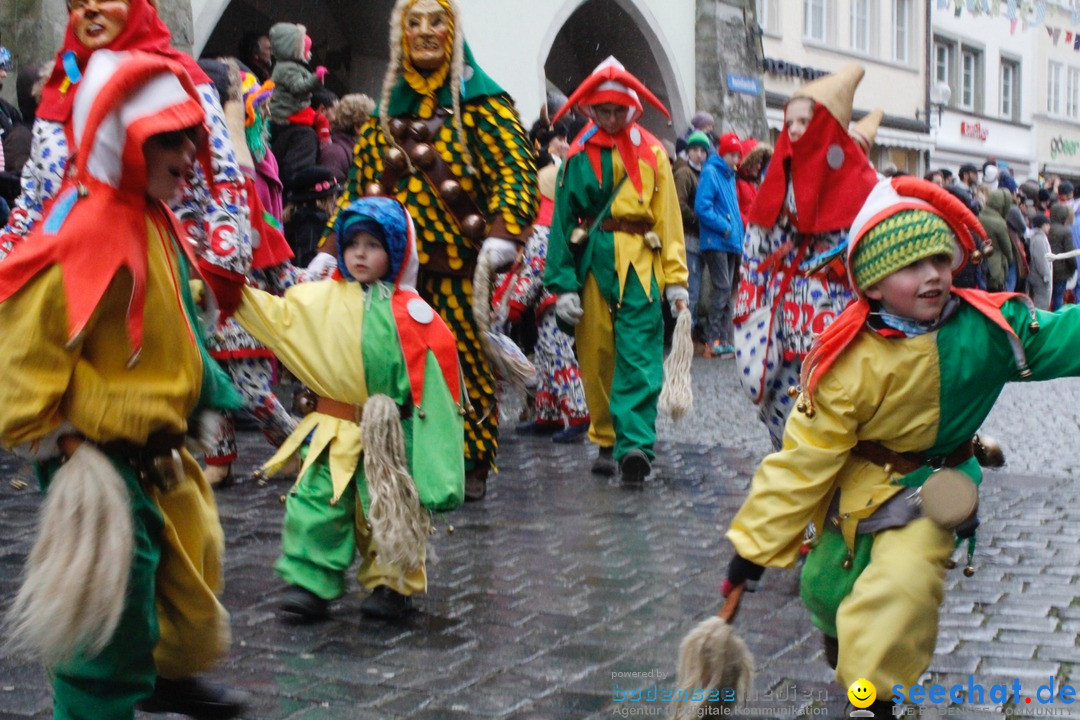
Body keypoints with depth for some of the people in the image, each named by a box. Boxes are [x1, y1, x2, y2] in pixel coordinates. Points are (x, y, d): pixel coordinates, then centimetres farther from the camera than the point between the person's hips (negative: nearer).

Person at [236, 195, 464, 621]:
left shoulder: (412, 314, -5)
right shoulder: (325, 300, 3)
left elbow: (436, 369, -3)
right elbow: (278, 315, 5)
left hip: (391, 437, -2)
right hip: (335, 430, 2)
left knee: (389, 513, 7)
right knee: (316, 504, -4)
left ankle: (393, 583, 24)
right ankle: (311, 582, 7)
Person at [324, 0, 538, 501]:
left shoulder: (480, 102, 2)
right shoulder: (386, 109, 16)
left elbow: (517, 172, -10)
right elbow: (359, 188, 17)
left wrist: (502, 235, -26)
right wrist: (331, 250, 9)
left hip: (462, 266, -3)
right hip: (397, 265, 4)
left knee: (467, 364, 0)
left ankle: (473, 466, 15)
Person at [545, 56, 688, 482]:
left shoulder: (651, 152, 7)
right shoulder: (579, 155, 8)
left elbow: (669, 217, 4)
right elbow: (563, 219, 5)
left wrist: (675, 278, -4)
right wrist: (563, 283, -4)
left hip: (640, 263, -1)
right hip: (592, 261, 2)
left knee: (639, 356, -11)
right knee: (596, 356, 5)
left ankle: (635, 443, -18)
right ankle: (605, 442, 17)